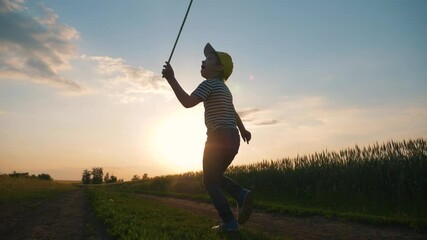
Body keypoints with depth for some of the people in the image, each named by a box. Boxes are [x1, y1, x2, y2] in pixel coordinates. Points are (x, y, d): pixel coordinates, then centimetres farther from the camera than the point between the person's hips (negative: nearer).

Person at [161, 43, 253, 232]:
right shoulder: (224, 89, 21)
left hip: (218, 138, -9)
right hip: (232, 138, 9)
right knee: (216, 177, 20)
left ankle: (229, 222, 0)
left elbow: (188, 102, -20)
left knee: (210, 181, 2)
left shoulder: (210, 83, -7)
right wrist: (243, 130, 50)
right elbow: (234, 113, 36)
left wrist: (171, 79, -16)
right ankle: (242, 194, -2)